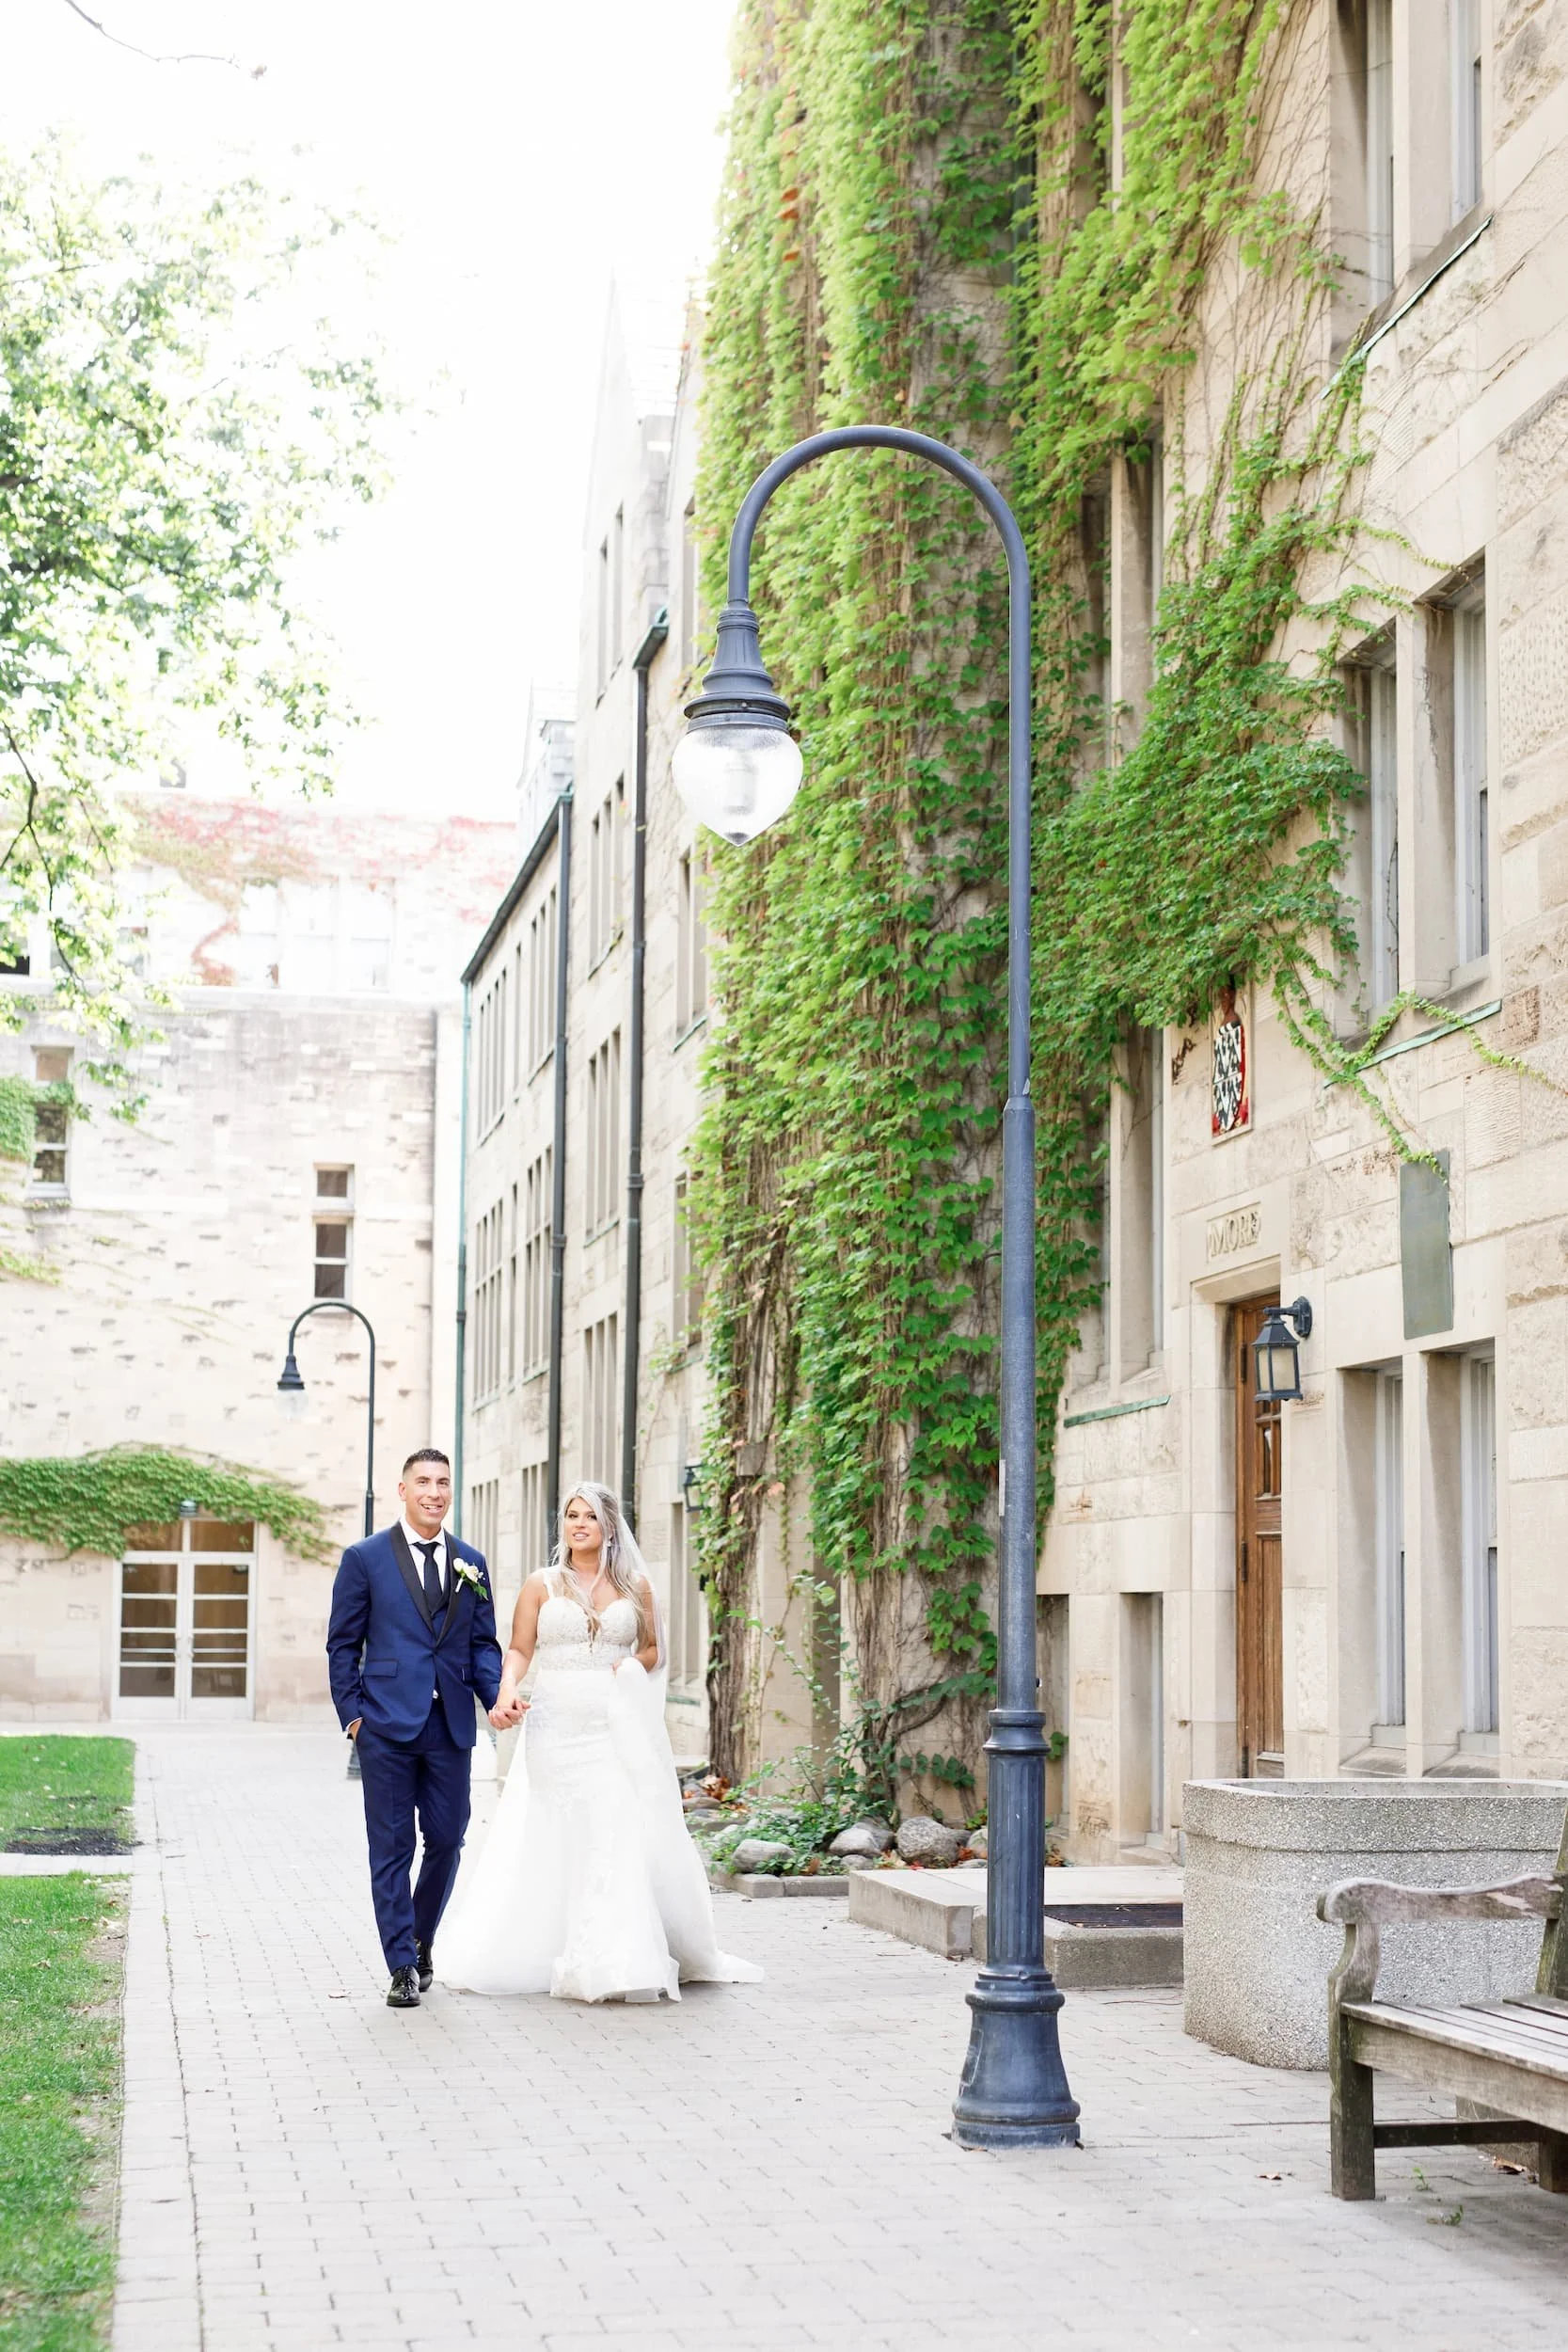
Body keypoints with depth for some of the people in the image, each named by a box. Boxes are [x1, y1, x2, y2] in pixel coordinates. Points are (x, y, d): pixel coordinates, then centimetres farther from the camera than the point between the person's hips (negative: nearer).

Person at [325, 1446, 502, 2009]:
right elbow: (342, 1643, 3)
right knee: (391, 1848, 0)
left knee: (447, 1841, 6)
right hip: (387, 1725, -3)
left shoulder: (472, 1563, 11)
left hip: (451, 1725, 3)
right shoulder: (365, 1558, 2)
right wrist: (352, 1713, -3)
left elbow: (483, 1644, 14)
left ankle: (421, 1938, 31)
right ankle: (403, 1968, 6)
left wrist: (498, 1697, -3)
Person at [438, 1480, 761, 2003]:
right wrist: (507, 1690, -15)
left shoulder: (634, 1587, 10)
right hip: (556, 1728, 0)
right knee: (554, 1843, -3)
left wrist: (632, 1667, -4)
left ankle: (621, 1959, 0)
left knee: (624, 1838, -6)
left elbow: (653, 1650, 17)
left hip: (617, 1729, 0)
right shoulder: (541, 1587, 8)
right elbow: (519, 1650, 3)